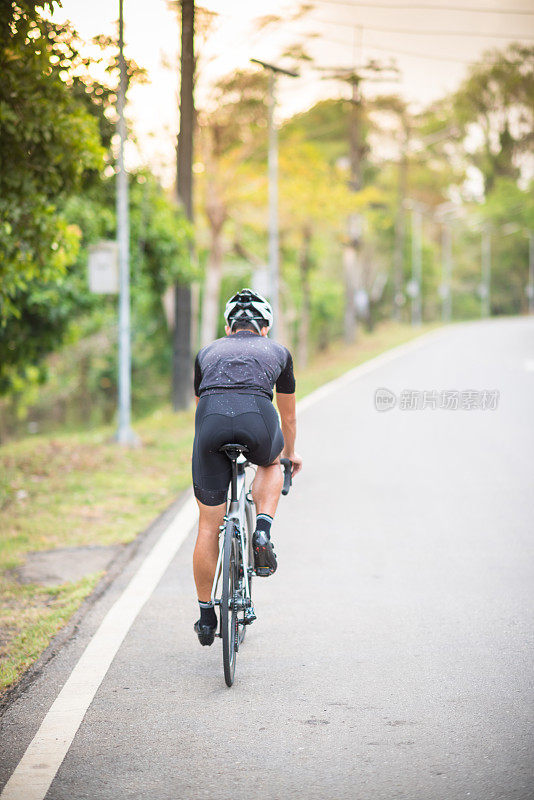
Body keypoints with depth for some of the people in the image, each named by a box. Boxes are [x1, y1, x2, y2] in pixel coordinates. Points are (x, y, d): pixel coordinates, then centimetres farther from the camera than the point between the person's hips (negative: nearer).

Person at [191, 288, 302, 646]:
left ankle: (206, 615, 20)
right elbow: (288, 413, 46)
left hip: (212, 417, 1)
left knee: (209, 526, 13)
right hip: (257, 418, -1)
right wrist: (290, 452, 64)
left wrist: (216, 439, 65)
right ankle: (263, 533, 13)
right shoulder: (278, 352, 33)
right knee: (271, 462, 36)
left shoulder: (208, 352, 35)